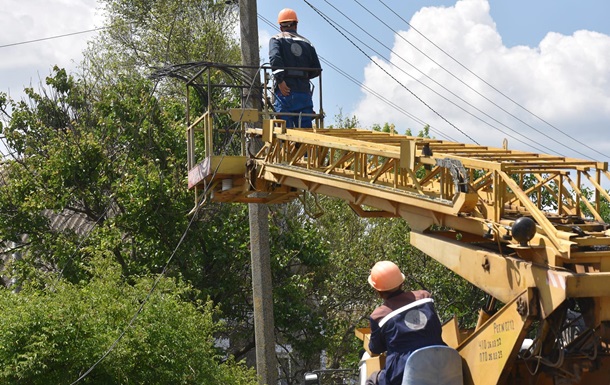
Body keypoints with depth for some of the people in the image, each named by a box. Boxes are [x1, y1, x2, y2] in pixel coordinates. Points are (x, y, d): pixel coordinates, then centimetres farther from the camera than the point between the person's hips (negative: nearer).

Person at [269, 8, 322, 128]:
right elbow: (317, 70, 12)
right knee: (305, 128, 2)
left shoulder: (277, 39, 6)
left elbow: (275, 58, -15)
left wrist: (280, 80, -17)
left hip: (285, 91, -3)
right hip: (304, 92, 3)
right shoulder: (306, 43, 16)